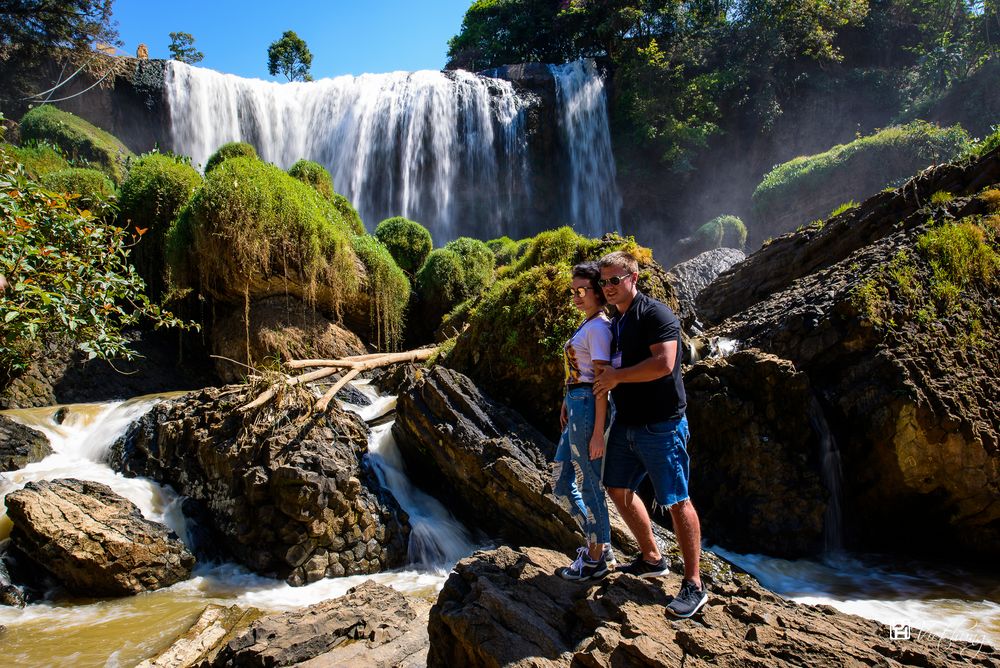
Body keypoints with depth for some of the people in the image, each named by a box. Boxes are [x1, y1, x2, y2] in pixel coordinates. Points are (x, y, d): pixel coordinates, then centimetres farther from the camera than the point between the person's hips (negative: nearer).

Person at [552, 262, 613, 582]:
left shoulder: (598, 327, -15)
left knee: (590, 484, 2)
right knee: (560, 482, 16)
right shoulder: (585, 324, 15)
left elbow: (601, 382, -19)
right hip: (575, 406, 10)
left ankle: (595, 561, 17)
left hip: (587, 408, -10)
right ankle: (600, 544, 29)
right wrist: (566, 405, 20)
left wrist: (598, 432, -20)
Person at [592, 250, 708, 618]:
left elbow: (663, 364, -27)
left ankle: (694, 584, 10)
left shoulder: (656, 314, -14)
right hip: (625, 423, 9)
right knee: (618, 489, 15)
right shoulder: (614, 323, 14)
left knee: (676, 501, -2)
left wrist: (616, 376, -18)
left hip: (660, 426, -9)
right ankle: (652, 558, 33)